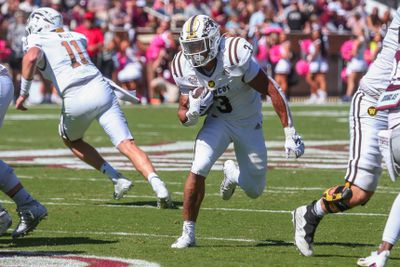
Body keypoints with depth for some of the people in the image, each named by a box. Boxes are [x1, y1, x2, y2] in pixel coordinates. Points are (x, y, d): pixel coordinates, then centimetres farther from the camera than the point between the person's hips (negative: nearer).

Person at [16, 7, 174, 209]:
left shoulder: (36, 41, 9)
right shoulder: (76, 37, 25)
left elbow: (31, 57, -13)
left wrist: (24, 92, -6)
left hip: (76, 100, -3)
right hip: (101, 90, 4)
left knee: (71, 140, 26)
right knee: (127, 145, -3)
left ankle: (116, 179, 13)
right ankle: (157, 184, -27)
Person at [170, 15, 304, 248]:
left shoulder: (234, 56, -32)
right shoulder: (184, 69, -17)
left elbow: (272, 90, -25)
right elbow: (184, 117, -6)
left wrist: (290, 133, -25)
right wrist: (192, 111, -32)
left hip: (249, 122, -2)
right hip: (218, 121, 2)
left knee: (255, 190, 4)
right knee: (198, 169, -23)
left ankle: (232, 173, 41)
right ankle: (188, 233, -10)